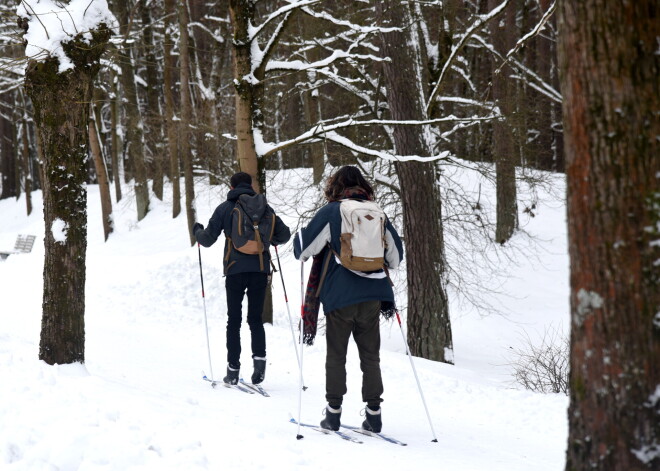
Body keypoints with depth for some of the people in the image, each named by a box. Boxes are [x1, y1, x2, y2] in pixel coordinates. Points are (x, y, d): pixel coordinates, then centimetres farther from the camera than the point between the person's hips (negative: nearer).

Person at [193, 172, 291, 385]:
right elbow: (284, 234, 8)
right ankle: (259, 357, -12)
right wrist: (271, 240, 29)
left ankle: (233, 370, 4)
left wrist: (197, 230, 23)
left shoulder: (225, 208, 2)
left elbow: (207, 239, 2)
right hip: (260, 269, 1)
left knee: (234, 320, 6)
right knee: (255, 318, 10)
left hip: (235, 270, -1)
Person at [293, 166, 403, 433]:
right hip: (372, 296, 3)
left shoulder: (331, 212, -3)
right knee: (370, 355, 10)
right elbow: (395, 255, 18)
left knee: (336, 355, 6)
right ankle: (373, 413, 6)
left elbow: (304, 247, -3)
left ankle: (334, 411, 4)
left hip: (340, 295, -3)